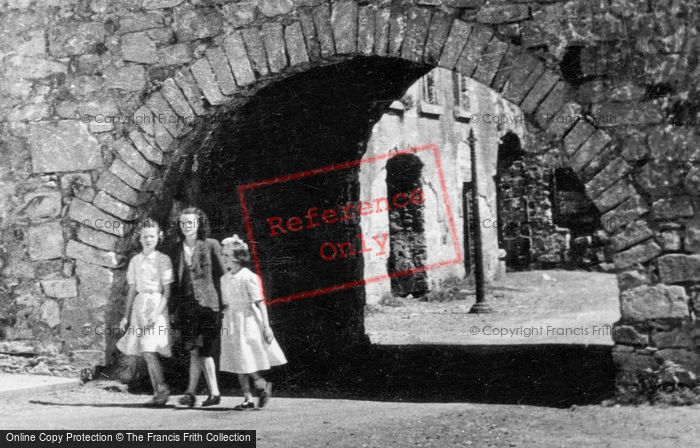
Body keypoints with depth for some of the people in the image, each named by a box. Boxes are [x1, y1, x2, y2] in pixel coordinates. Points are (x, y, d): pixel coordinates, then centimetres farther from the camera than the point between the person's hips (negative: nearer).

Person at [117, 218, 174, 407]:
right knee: (148, 353, 4)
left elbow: (167, 291, -7)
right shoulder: (135, 261, 12)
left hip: (157, 305, -5)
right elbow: (132, 290, 17)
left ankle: (162, 388, -3)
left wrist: (157, 313, -16)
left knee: (149, 351, -15)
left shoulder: (163, 260, -3)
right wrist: (126, 316, 14)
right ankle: (159, 393, 10)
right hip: (139, 306, 5)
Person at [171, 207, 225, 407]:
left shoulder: (211, 245, 0)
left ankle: (191, 391, -1)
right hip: (186, 304, 4)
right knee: (196, 350, 1)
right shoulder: (177, 249, 12)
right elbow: (176, 280, 15)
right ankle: (214, 392, 8)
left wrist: (223, 302, -5)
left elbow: (221, 274, 0)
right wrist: (175, 307, 11)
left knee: (200, 350, -5)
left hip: (207, 303, -4)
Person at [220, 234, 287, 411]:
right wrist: (224, 324, 15)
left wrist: (266, 326, -13)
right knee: (237, 363, 6)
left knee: (246, 362, -8)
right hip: (232, 324, 7)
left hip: (248, 322, -7)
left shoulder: (249, 277, -12)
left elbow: (260, 302, -12)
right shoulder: (225, 279, 9)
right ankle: (248, 399, 11)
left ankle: (263, 385, 15)